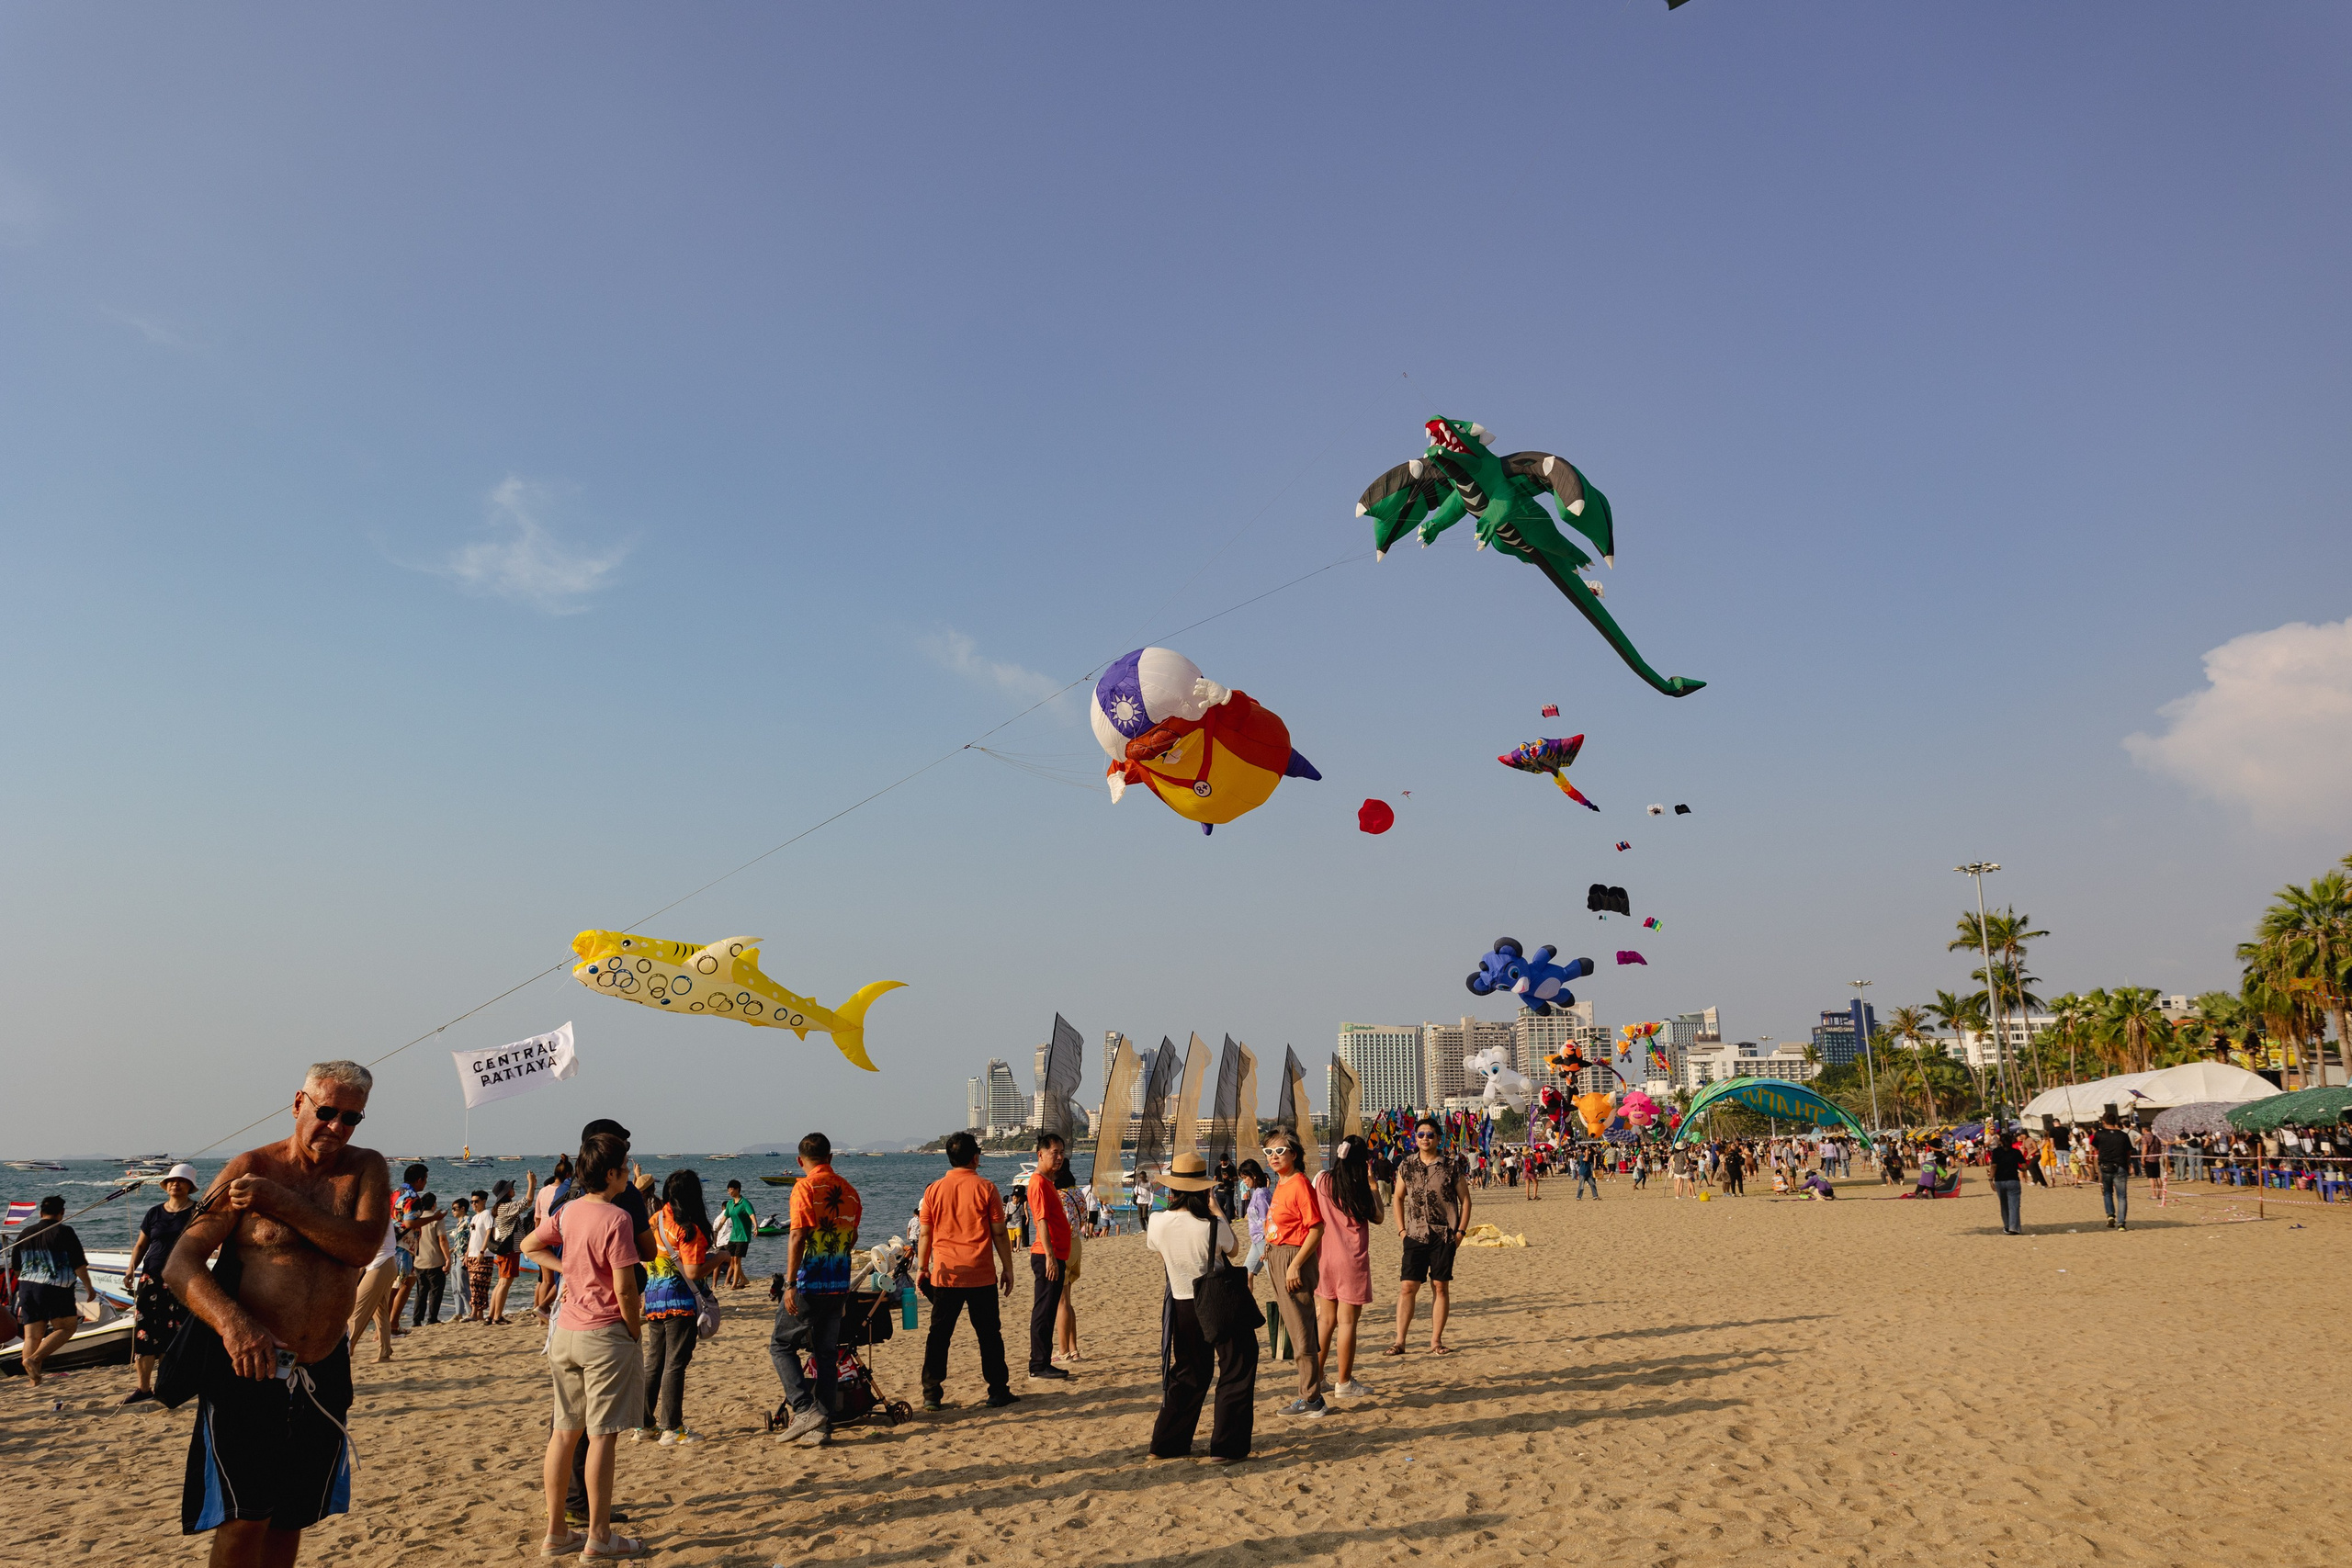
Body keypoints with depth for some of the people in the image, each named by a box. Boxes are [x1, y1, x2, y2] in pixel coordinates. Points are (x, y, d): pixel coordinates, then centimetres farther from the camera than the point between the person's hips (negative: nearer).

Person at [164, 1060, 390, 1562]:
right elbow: (180, 1264, -13)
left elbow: (364, 1245, -16)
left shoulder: (366, 1169, 1)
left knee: (294, 1516, 16)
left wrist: (279, 1201, -20)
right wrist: (232, 1321, -31)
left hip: (323, 1371, 3)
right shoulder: (250, 1169, -6)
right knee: (246, 1516, -8)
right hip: (247, 1366, -3)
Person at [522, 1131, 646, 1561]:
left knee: (565, 1431, 13)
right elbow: (625, 1289, -17)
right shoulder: (617, 1218, -17)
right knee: (601, 1434, 0)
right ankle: (599, 1537, 7)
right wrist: (636, 1330, -3)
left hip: (566, 1330, 7)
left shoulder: (568, 1210, 5)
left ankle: (556, 1533, 21)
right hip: (606, 1333, -7)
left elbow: (529, 1246, 22)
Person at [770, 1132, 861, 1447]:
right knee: (827, 1353, 11)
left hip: (810, 1283, -6)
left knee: (781, 1345, 8)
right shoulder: (849, 1191, 8)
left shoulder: (805, 1188, -10)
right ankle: (823, 1427, 11)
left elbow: (798, 1237, -18)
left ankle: (806, 1410, -4)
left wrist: (790, 1283, -19)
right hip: (839, 1285, 6)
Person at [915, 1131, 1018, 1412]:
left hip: (945, 1275, 2)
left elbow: (925, 1234, 5)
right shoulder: (986, 1188, -5)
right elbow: (999, 1233, -2)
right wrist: (1007, 1268, 6)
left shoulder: (934, 1190, 1)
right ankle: (998, 1392, 13)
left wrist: (922, 1268, 15)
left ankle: (931, 1396, 8)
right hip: (981, 1276, -2)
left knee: (939, 1336, 9)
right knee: (989, 1335, 8)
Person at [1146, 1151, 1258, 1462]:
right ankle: (1226, 1447, 9)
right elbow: (1233, 1249, 1)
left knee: (1188, 1375, 20)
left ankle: (1166, 1443, 22)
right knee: (1236, 1372, 10)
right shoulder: (1214, 1226, -21)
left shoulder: (1158, 1223, -12)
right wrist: (1215, 1211, 5)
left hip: (1183, 1308, 5)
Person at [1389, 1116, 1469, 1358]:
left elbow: (1465, 1200, 5)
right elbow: (1398, 1197, 15)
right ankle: (1399, 1342, 2)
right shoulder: (1406, 1166, 5)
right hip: (1415, 1236, 1)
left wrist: (1460, 1231, -2)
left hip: (1444, 1236, -1)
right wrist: (1401, 1229, 7)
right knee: (1407, 1286, -3)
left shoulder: (1451, 1167, -1)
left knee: (1441, 1287, 3)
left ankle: (1436, 1341, 12)